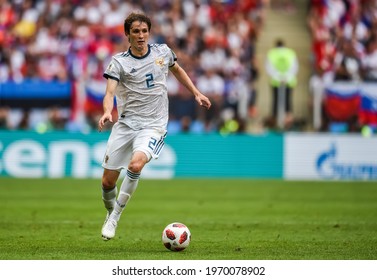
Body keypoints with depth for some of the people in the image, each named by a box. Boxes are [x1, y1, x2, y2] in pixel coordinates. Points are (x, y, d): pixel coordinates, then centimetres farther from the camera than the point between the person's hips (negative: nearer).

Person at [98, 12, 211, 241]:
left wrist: (196, 93, 23)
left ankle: (115, 217, -13)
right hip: (125, 123, 1)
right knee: (108, 181, 0)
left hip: (153, 125, -1)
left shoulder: (162, 52, 5)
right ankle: (110, 212, 33)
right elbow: (110, 93, -16)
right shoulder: (119, 62, -3)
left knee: (135, 165, -29)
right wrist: (107, 112, -36)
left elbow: (177, 70, 27)